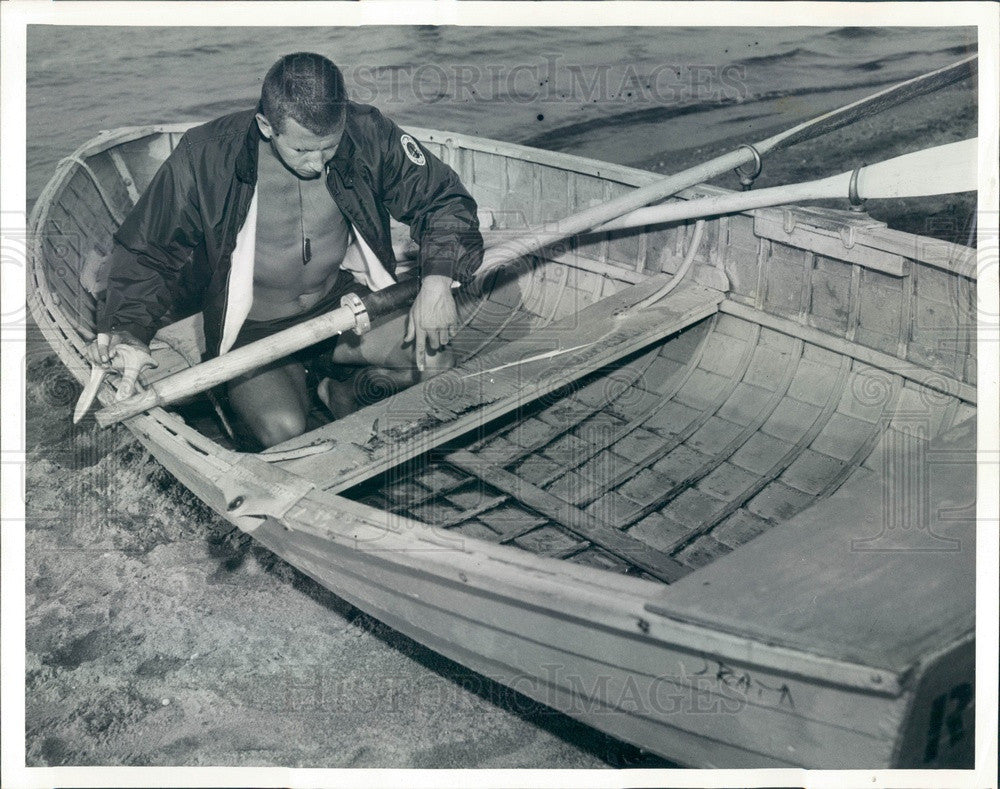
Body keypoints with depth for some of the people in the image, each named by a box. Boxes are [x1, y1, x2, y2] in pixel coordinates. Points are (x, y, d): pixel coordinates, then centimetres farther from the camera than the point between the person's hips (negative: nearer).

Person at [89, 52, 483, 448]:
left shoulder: (366, 133, -16)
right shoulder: (205, 157, -22)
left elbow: (443, 198, -5)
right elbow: (144, 250, -9)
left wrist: (438, 279, -23)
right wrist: (128, 327, -27)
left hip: (340, 297, 3)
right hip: (251, 325, -3)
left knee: (434, 359, -16)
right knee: (284, 429, -27)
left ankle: (337, 391, 11)